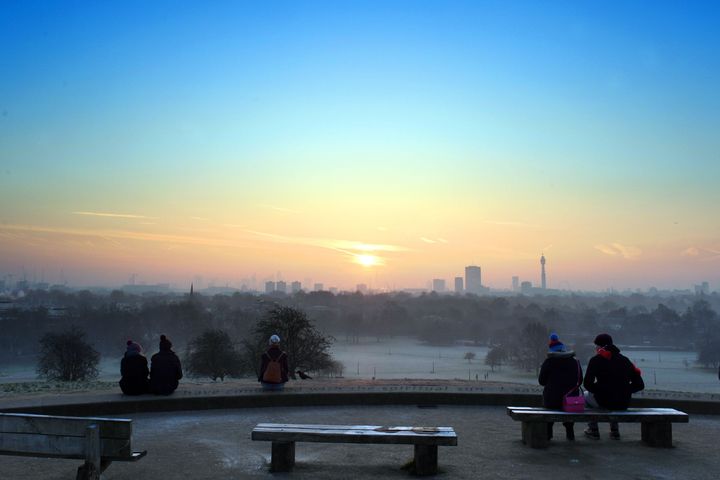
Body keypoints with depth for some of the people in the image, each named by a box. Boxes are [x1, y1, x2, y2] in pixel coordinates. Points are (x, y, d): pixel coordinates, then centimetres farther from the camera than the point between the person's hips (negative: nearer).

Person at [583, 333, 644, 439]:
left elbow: (587, 384, -11)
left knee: (586, 395, 28)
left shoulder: (596, 360, -4)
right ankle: (614, 431, 36)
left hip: (604, 402, -5)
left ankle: (593, 430, 27)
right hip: (624, 404, 5)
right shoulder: (625, 360, 9)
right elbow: (639, 385, 7)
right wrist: (624, 392, 16)